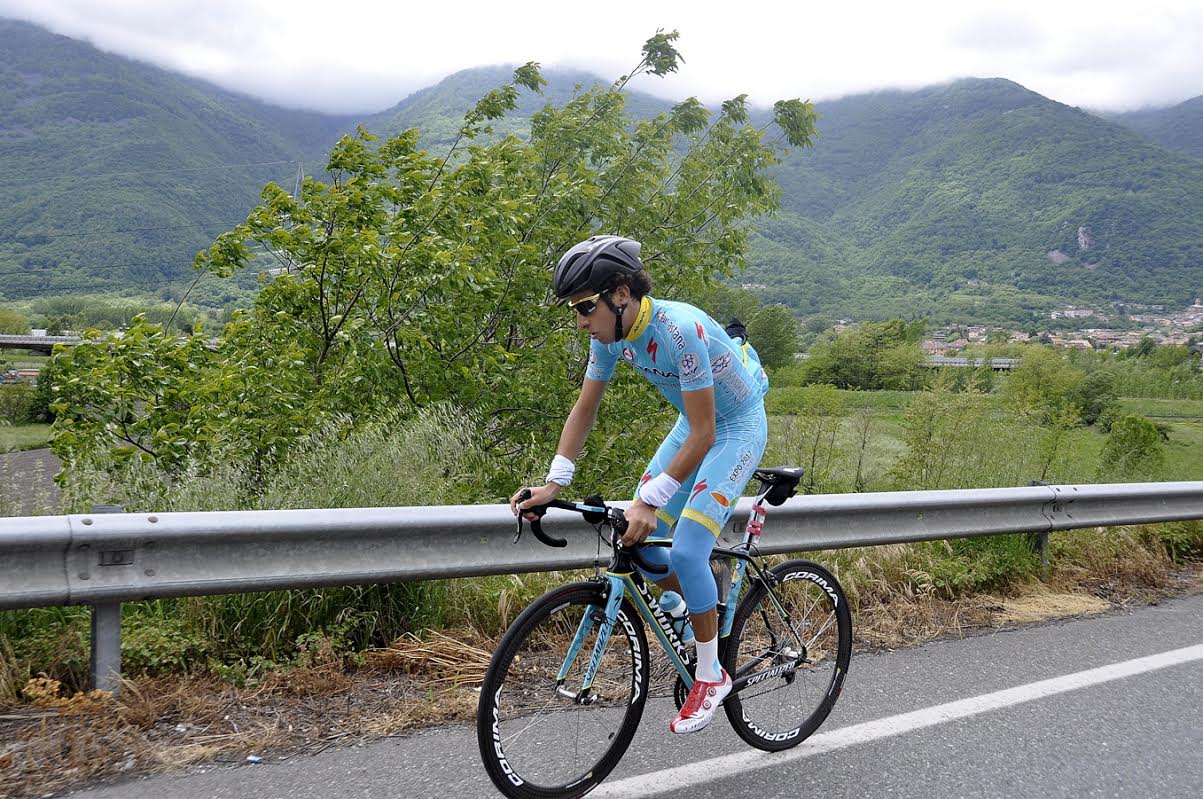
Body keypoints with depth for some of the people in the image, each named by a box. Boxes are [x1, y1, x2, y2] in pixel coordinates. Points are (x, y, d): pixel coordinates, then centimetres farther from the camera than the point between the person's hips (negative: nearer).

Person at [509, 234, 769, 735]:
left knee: (686, 550, -17)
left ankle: (711, 675, 2)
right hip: (694, 424, 7)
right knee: (636, 545, 1)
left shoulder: (680, 329, -35)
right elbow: (585, 409, -2)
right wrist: (553, 483, -12)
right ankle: (705, 606, 28)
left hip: (738, 427, -7)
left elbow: (703, 434, -33)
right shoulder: (611, 334, -12)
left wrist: (650, 501, -36)